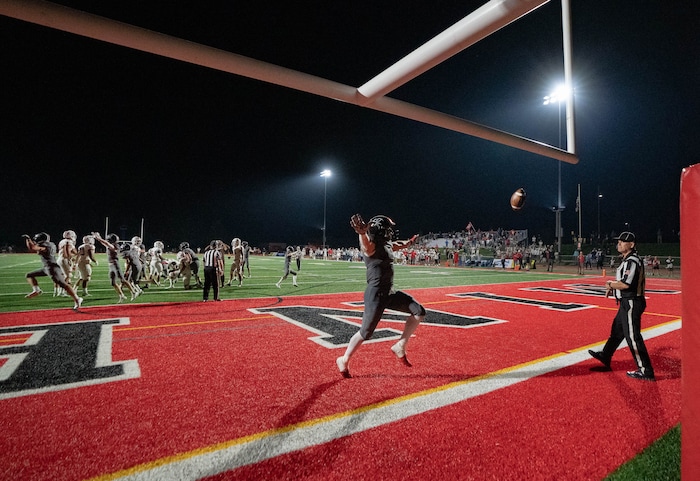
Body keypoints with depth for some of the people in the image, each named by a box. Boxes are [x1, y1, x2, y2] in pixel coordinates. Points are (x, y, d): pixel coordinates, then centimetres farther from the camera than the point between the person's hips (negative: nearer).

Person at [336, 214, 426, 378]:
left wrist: (409, 242, 50)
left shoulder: (387, 245, 11)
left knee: (419, 311, 4)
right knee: (366, 332, -4)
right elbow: (365, 242, -41)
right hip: (376, 295, -9)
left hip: (391, 293, 9)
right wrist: (362, 232, -63)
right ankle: (343, 361, 18)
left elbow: (397, 245, 35)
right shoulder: (370, 246, -16)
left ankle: (400, 346, 12)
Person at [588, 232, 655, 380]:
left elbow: (626, 284, -25)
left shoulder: (632, 261, -18)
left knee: (632, 336, -5)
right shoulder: (627, 260, 13)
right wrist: (612, 286, 6)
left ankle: (646, 371, 4)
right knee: (617, 330, 22)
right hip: (627, 303, 11)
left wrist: (610, 285, -9)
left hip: (631, 303, -11)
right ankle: (605, 357, 37)